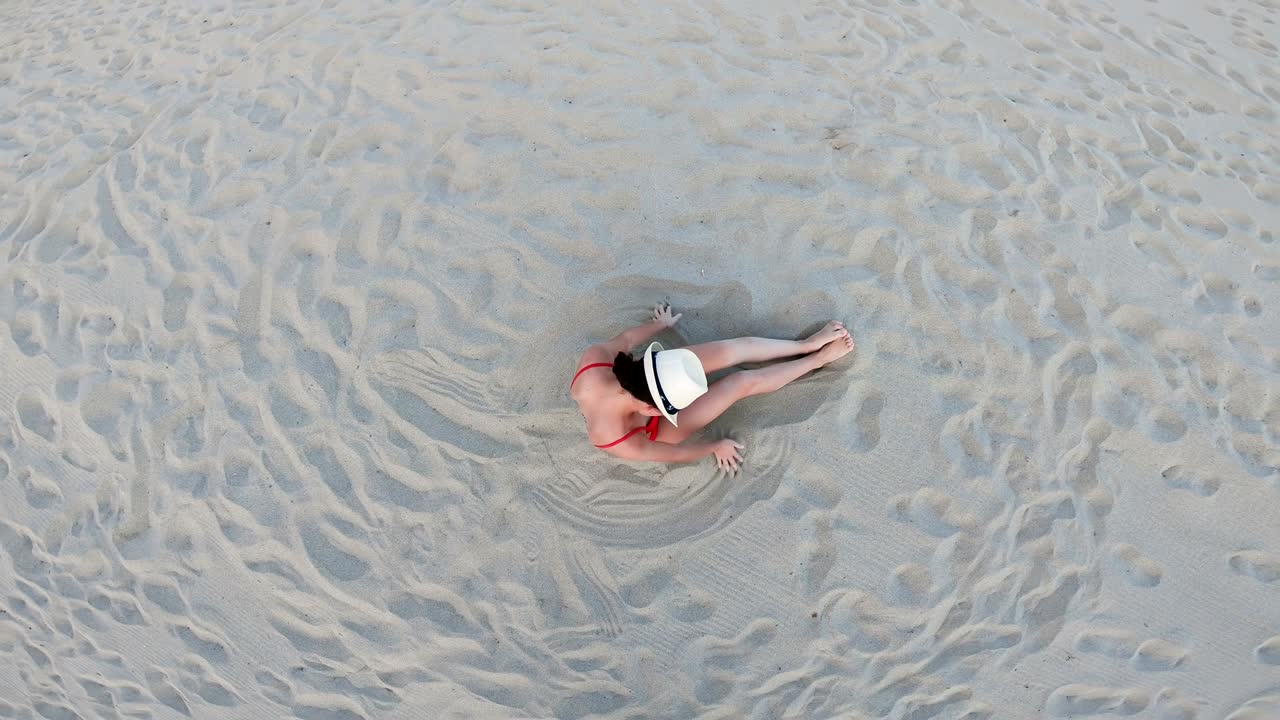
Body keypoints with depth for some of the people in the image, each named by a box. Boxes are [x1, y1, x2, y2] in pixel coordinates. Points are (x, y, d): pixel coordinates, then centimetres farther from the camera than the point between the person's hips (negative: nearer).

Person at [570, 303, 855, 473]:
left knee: (733, 350, -9)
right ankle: (818, 359, 17)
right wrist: (716, 446, -2)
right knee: (744, 382, -10)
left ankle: (806, 344, 17)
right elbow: (678, 453, -21)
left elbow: (624, 340, -11)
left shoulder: (594, 357, -37)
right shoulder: (625, 445, -44)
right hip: (651, 431, -4)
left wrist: (661, 325, 10)